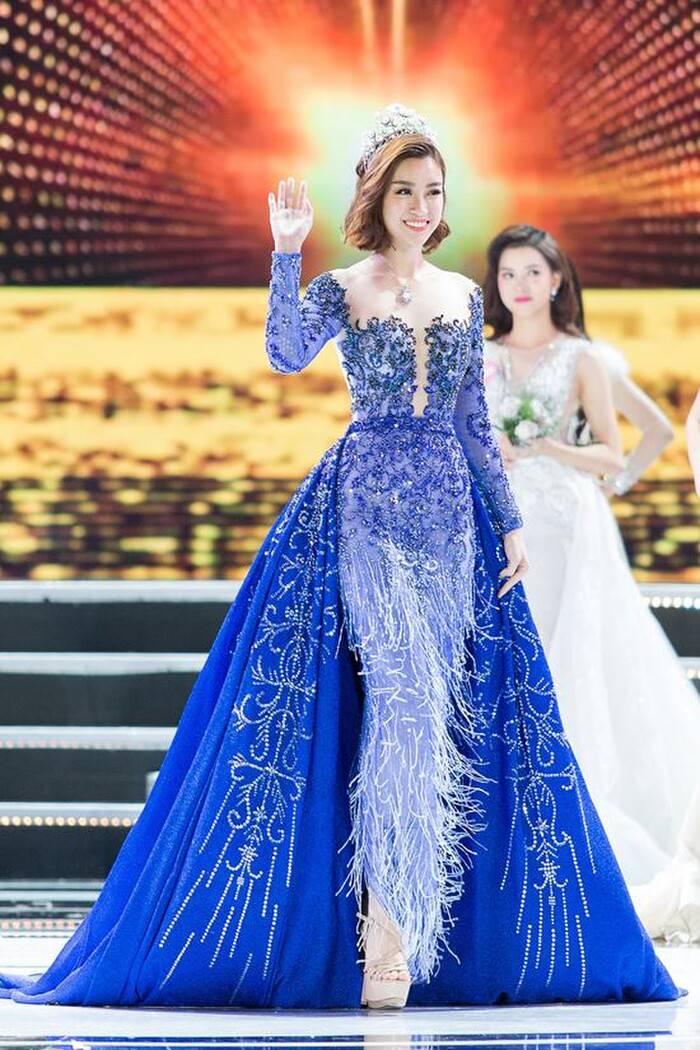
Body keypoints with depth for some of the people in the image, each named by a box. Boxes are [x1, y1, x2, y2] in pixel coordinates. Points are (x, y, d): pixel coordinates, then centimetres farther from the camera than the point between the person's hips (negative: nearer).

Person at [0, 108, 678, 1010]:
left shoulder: (462, 295, 13)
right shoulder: (342, 290, 1)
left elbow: (474, 422, 15)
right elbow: (285, 353, -20)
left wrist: (509, 521, 11)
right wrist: (287, 252, -23)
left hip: (452, 510, 4)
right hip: (365, 509, -4)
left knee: (436, 707, 0)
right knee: (402, 697, -15)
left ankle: (401, 925, 6)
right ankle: (388, 934, -13)